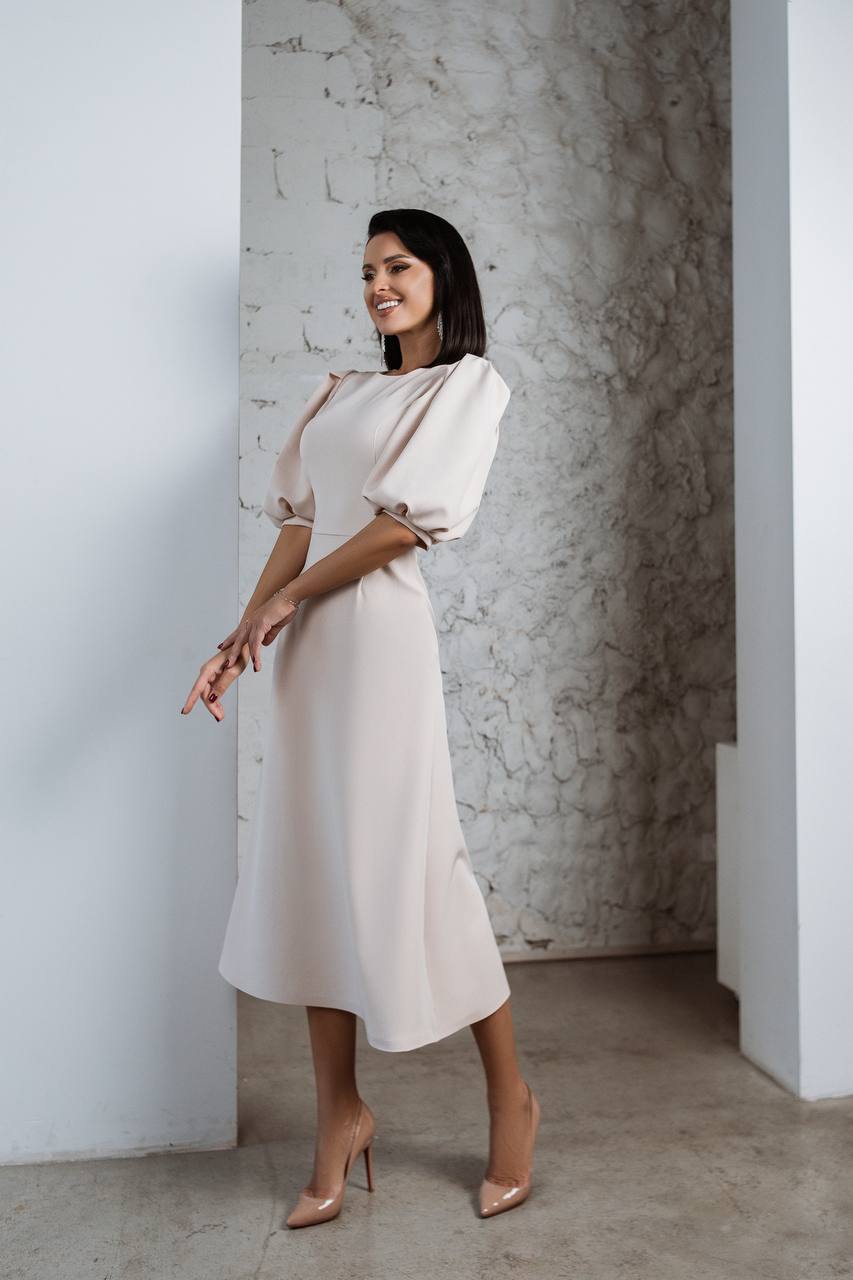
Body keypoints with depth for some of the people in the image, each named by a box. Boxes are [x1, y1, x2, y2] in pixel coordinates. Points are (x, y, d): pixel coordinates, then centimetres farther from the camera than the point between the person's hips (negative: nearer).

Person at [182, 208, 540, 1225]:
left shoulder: (470, 382, 3)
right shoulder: (342, 393, 20)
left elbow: (410, 519, -9)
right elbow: (300, 519, 12)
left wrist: (290, 595, -4)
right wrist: (244, 635, 2)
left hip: (384, 628, -6)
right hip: (311, 644, 6)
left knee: (407, 857, -3)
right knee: (309, 864, 6)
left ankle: (510, 1098, 18)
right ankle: (339, 1113, 19)